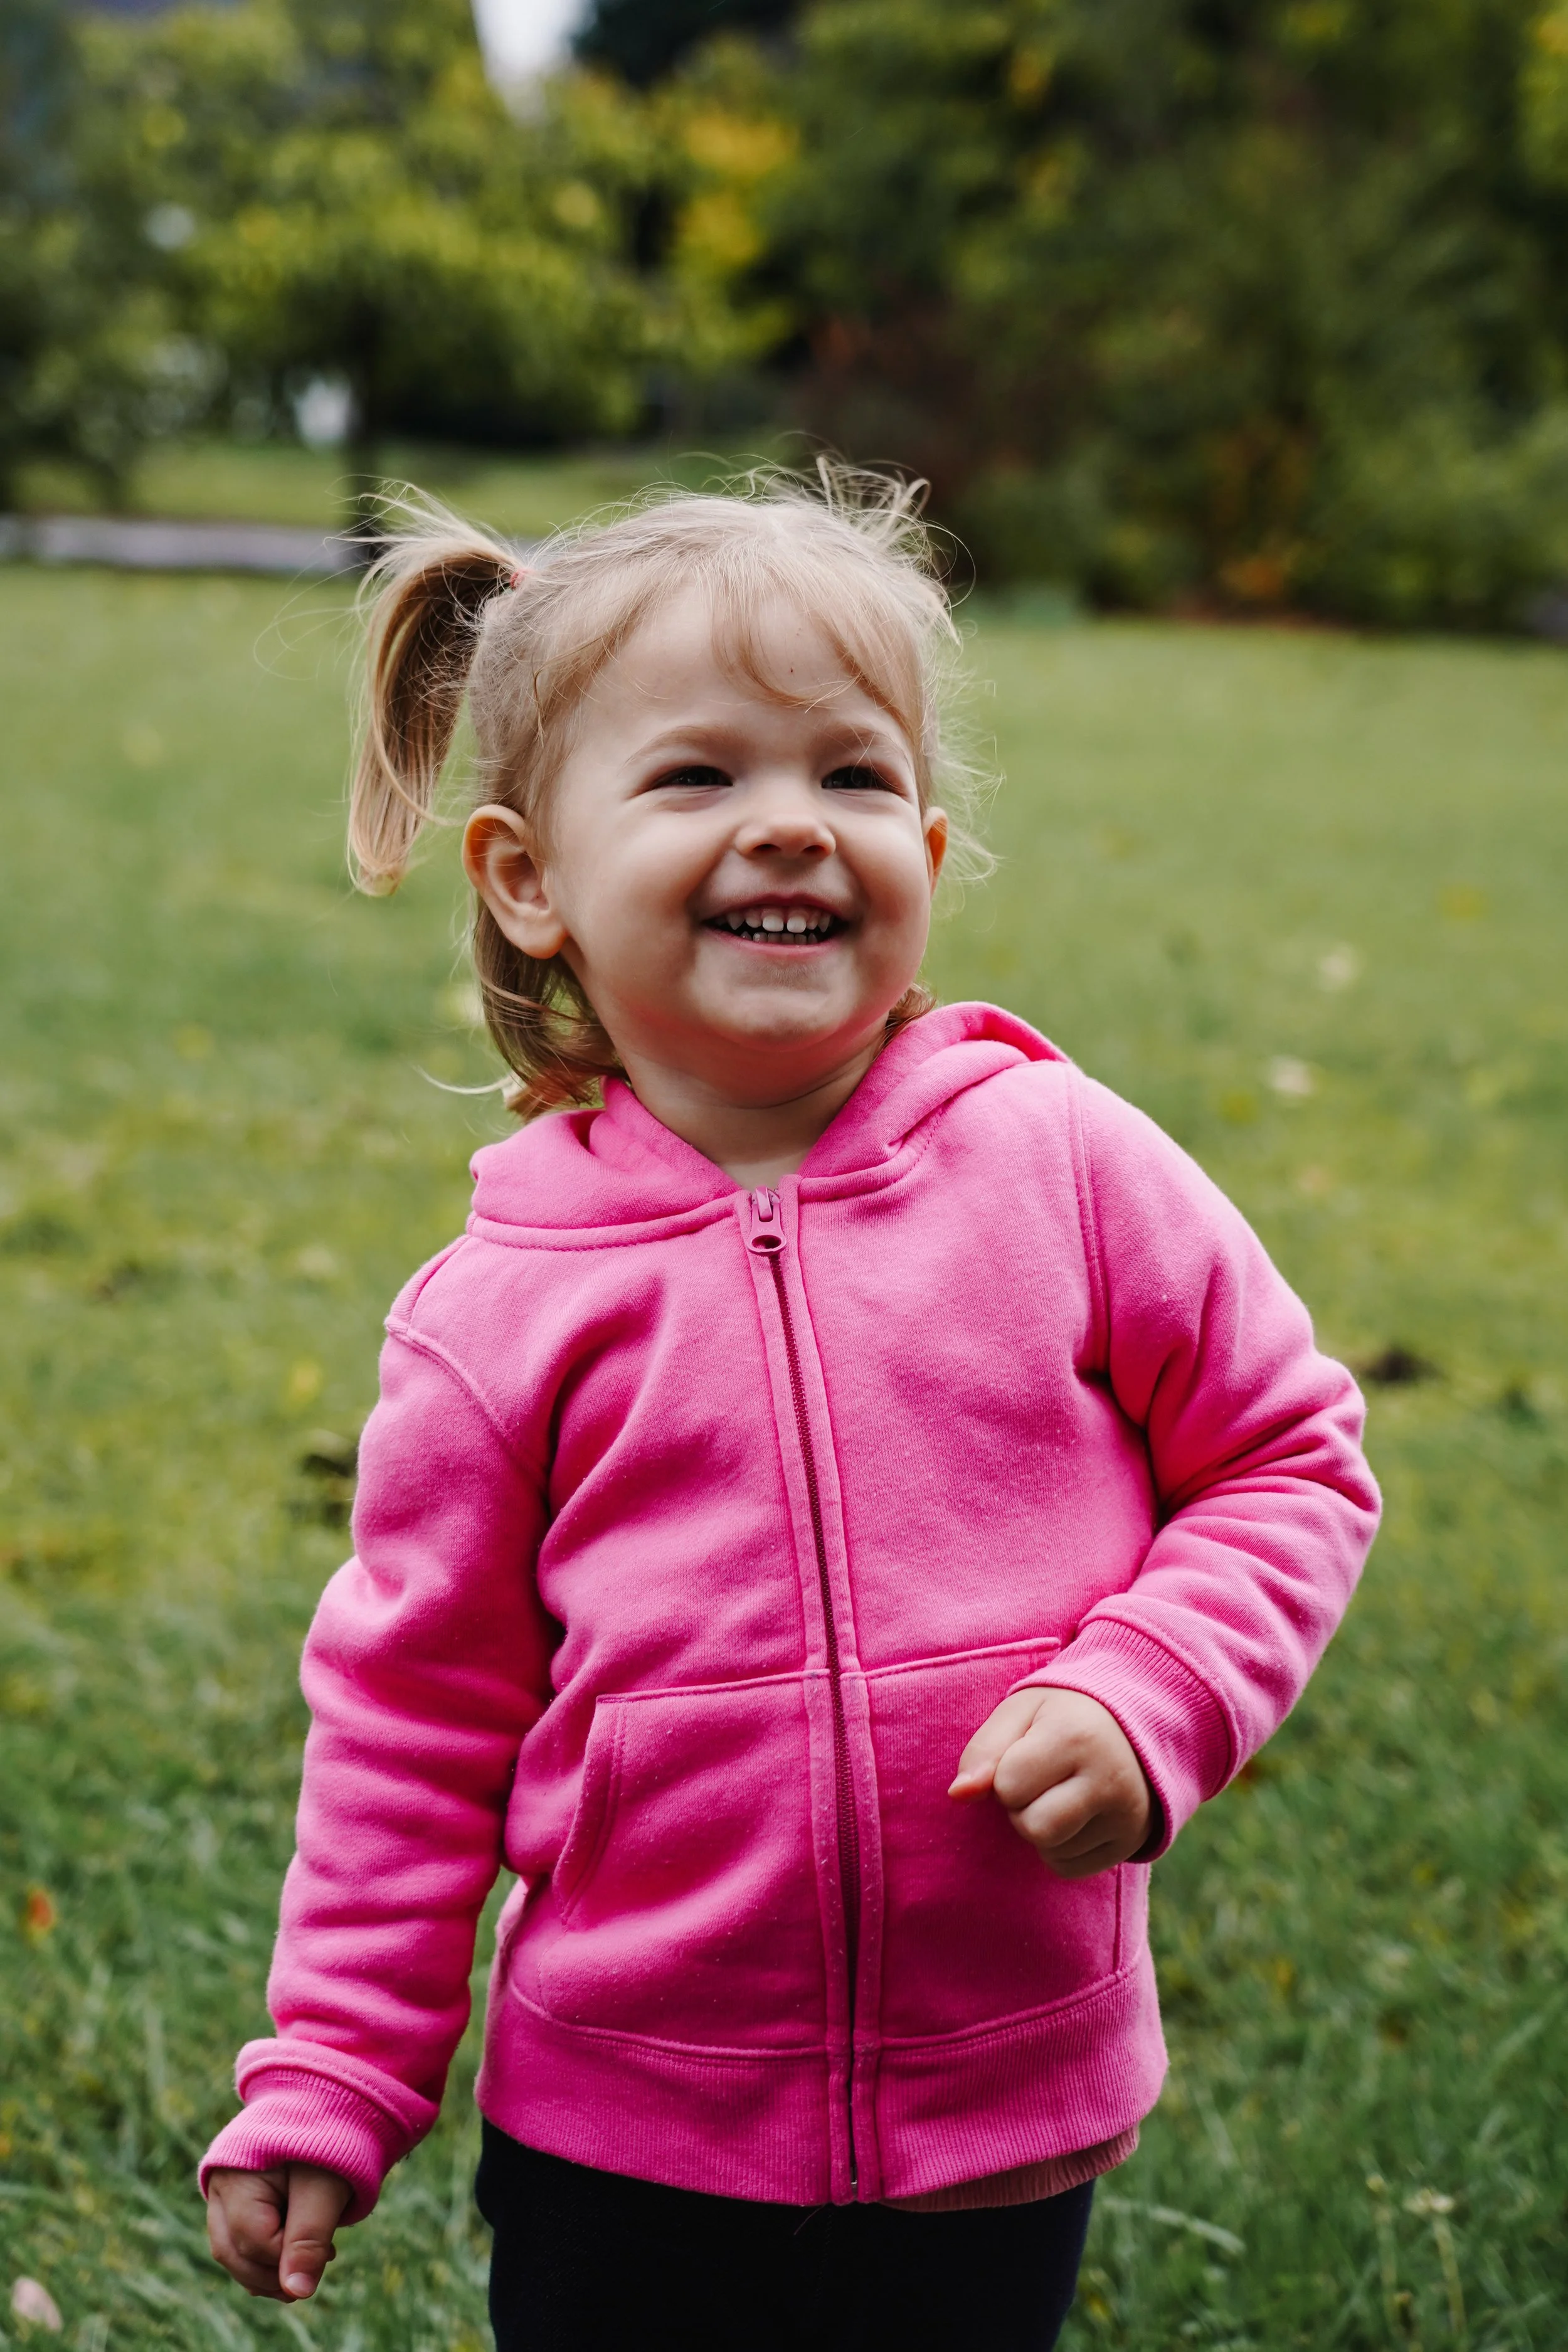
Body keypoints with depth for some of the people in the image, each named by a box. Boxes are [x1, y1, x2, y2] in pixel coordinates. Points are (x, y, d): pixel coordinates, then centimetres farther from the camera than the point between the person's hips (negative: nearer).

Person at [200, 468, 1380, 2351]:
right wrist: (328, 2090, 2)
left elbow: (1288, 1465, 2)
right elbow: (416, 1709, 1)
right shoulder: (502, 1308, -7)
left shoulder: (1066, 1168, -7)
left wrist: (1149, 1700, -14)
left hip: (1004, 2138, 0)